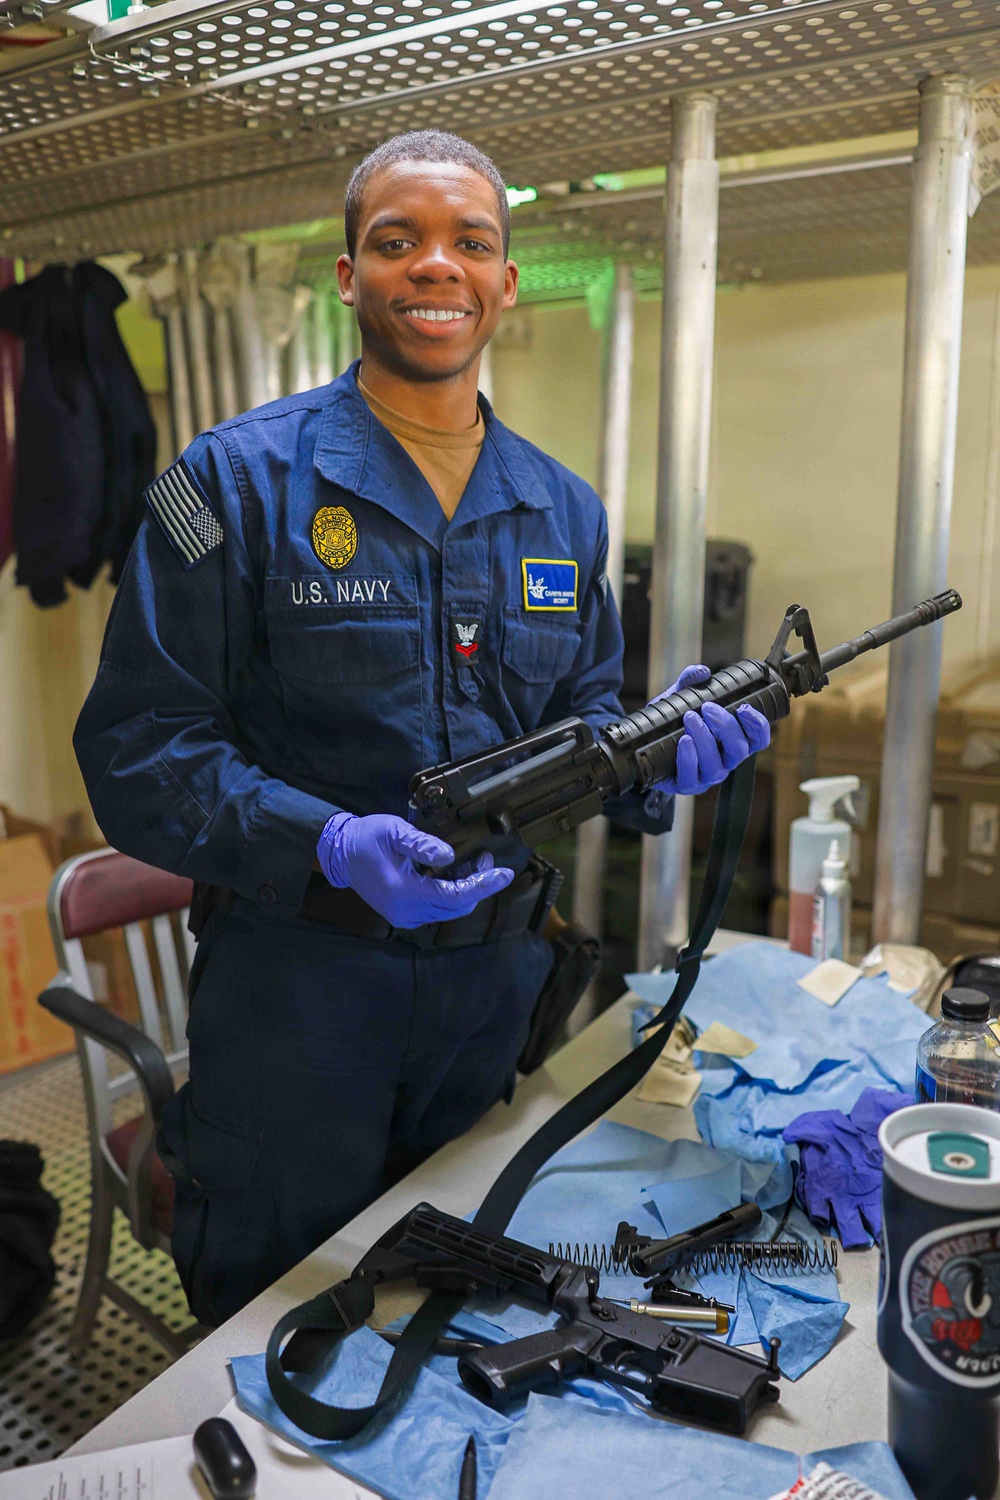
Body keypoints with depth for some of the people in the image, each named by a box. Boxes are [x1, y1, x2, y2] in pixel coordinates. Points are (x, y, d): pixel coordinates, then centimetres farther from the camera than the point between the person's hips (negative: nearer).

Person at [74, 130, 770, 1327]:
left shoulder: (563, 510, 6)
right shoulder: (239, 480, -9)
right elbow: (136, 749, -13)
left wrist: (657, 749, -11)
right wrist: (329, 847, -28)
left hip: (495, 981, 5)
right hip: (294, 991, -4)